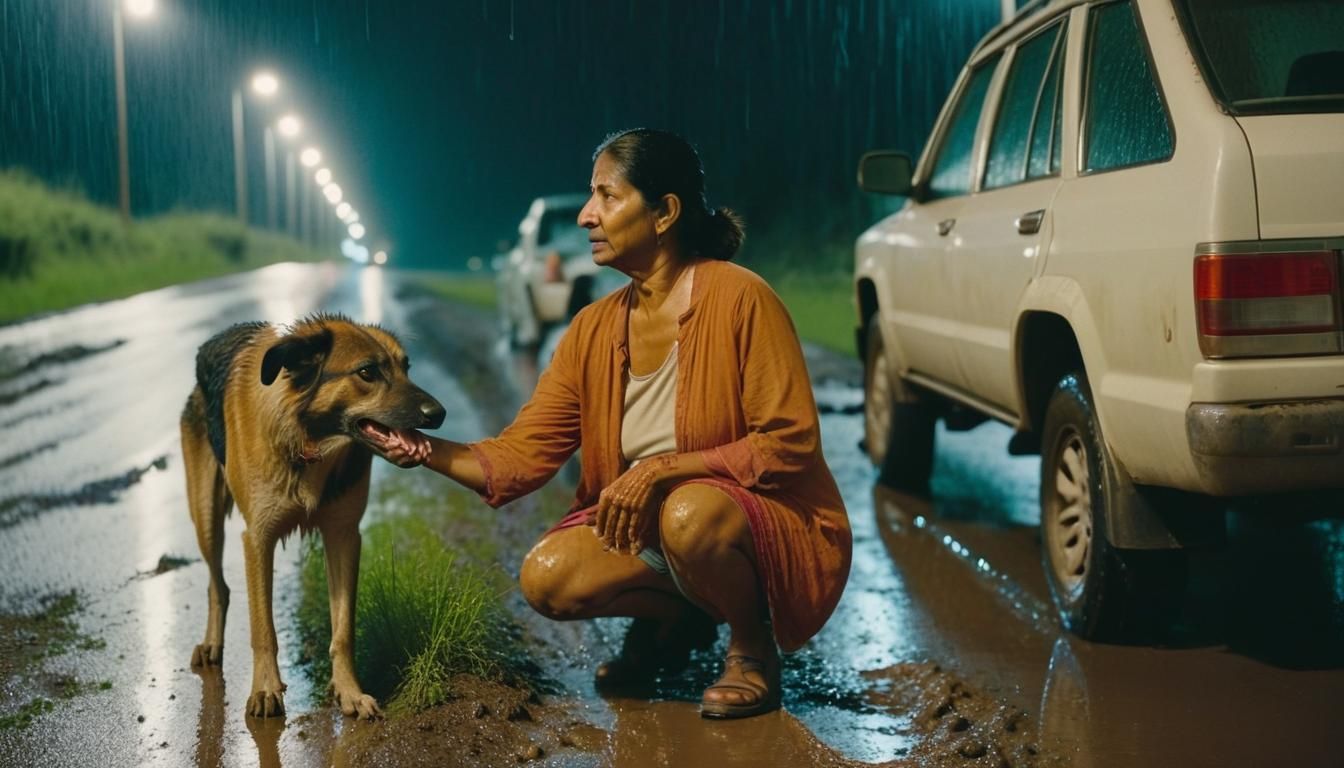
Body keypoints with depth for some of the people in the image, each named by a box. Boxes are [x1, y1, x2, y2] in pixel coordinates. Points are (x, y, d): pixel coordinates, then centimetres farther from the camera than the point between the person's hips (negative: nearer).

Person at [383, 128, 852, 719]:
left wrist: (665, 468, -27)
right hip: (648, 526, 6)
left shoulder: (739, 299, -18)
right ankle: (675, 617, 12)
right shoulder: (594, 331, 1)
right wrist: (429, 451, -21)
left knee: (689, 514, -37)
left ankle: (753, 645, -6)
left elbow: (789, 445, -19)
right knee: (547, 576, -17)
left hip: (776, 530, -5)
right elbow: (523, 453, -4)